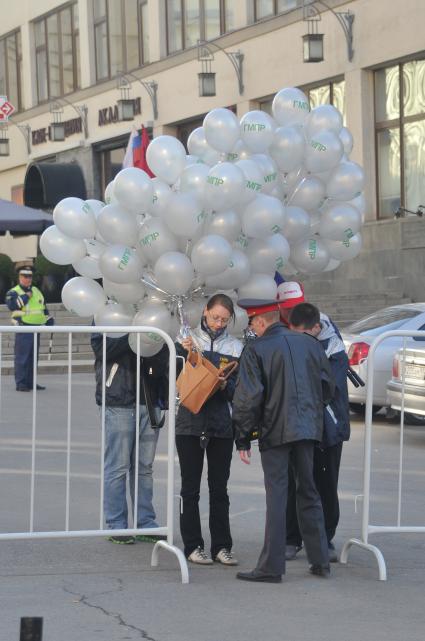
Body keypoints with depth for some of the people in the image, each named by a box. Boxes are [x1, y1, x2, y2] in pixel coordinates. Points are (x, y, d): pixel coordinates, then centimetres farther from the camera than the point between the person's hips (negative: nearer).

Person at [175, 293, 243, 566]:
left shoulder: (235, 346, 8)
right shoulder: (188, 339, 5)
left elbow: (240, 388, 4)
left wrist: (226, 385, -17)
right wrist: (182, 351, -12)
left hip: (221, 425, 1)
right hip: (190, 423, -1)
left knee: (220, 488, 4)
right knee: (190, 488, 2)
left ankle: (221, 546, 8)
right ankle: (193, 545, 7)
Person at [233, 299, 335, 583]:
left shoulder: (255, 350, -7)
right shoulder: (310, 344, 8)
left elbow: (248, 398, -10)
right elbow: (328, 386, 13)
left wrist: (243, 440, -4)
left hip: (275, 431, -5)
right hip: (309, 429, 5)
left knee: (277, 496, -3)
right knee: (309, 493, 14)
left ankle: (271, 566, -4)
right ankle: (320, 561, 19)